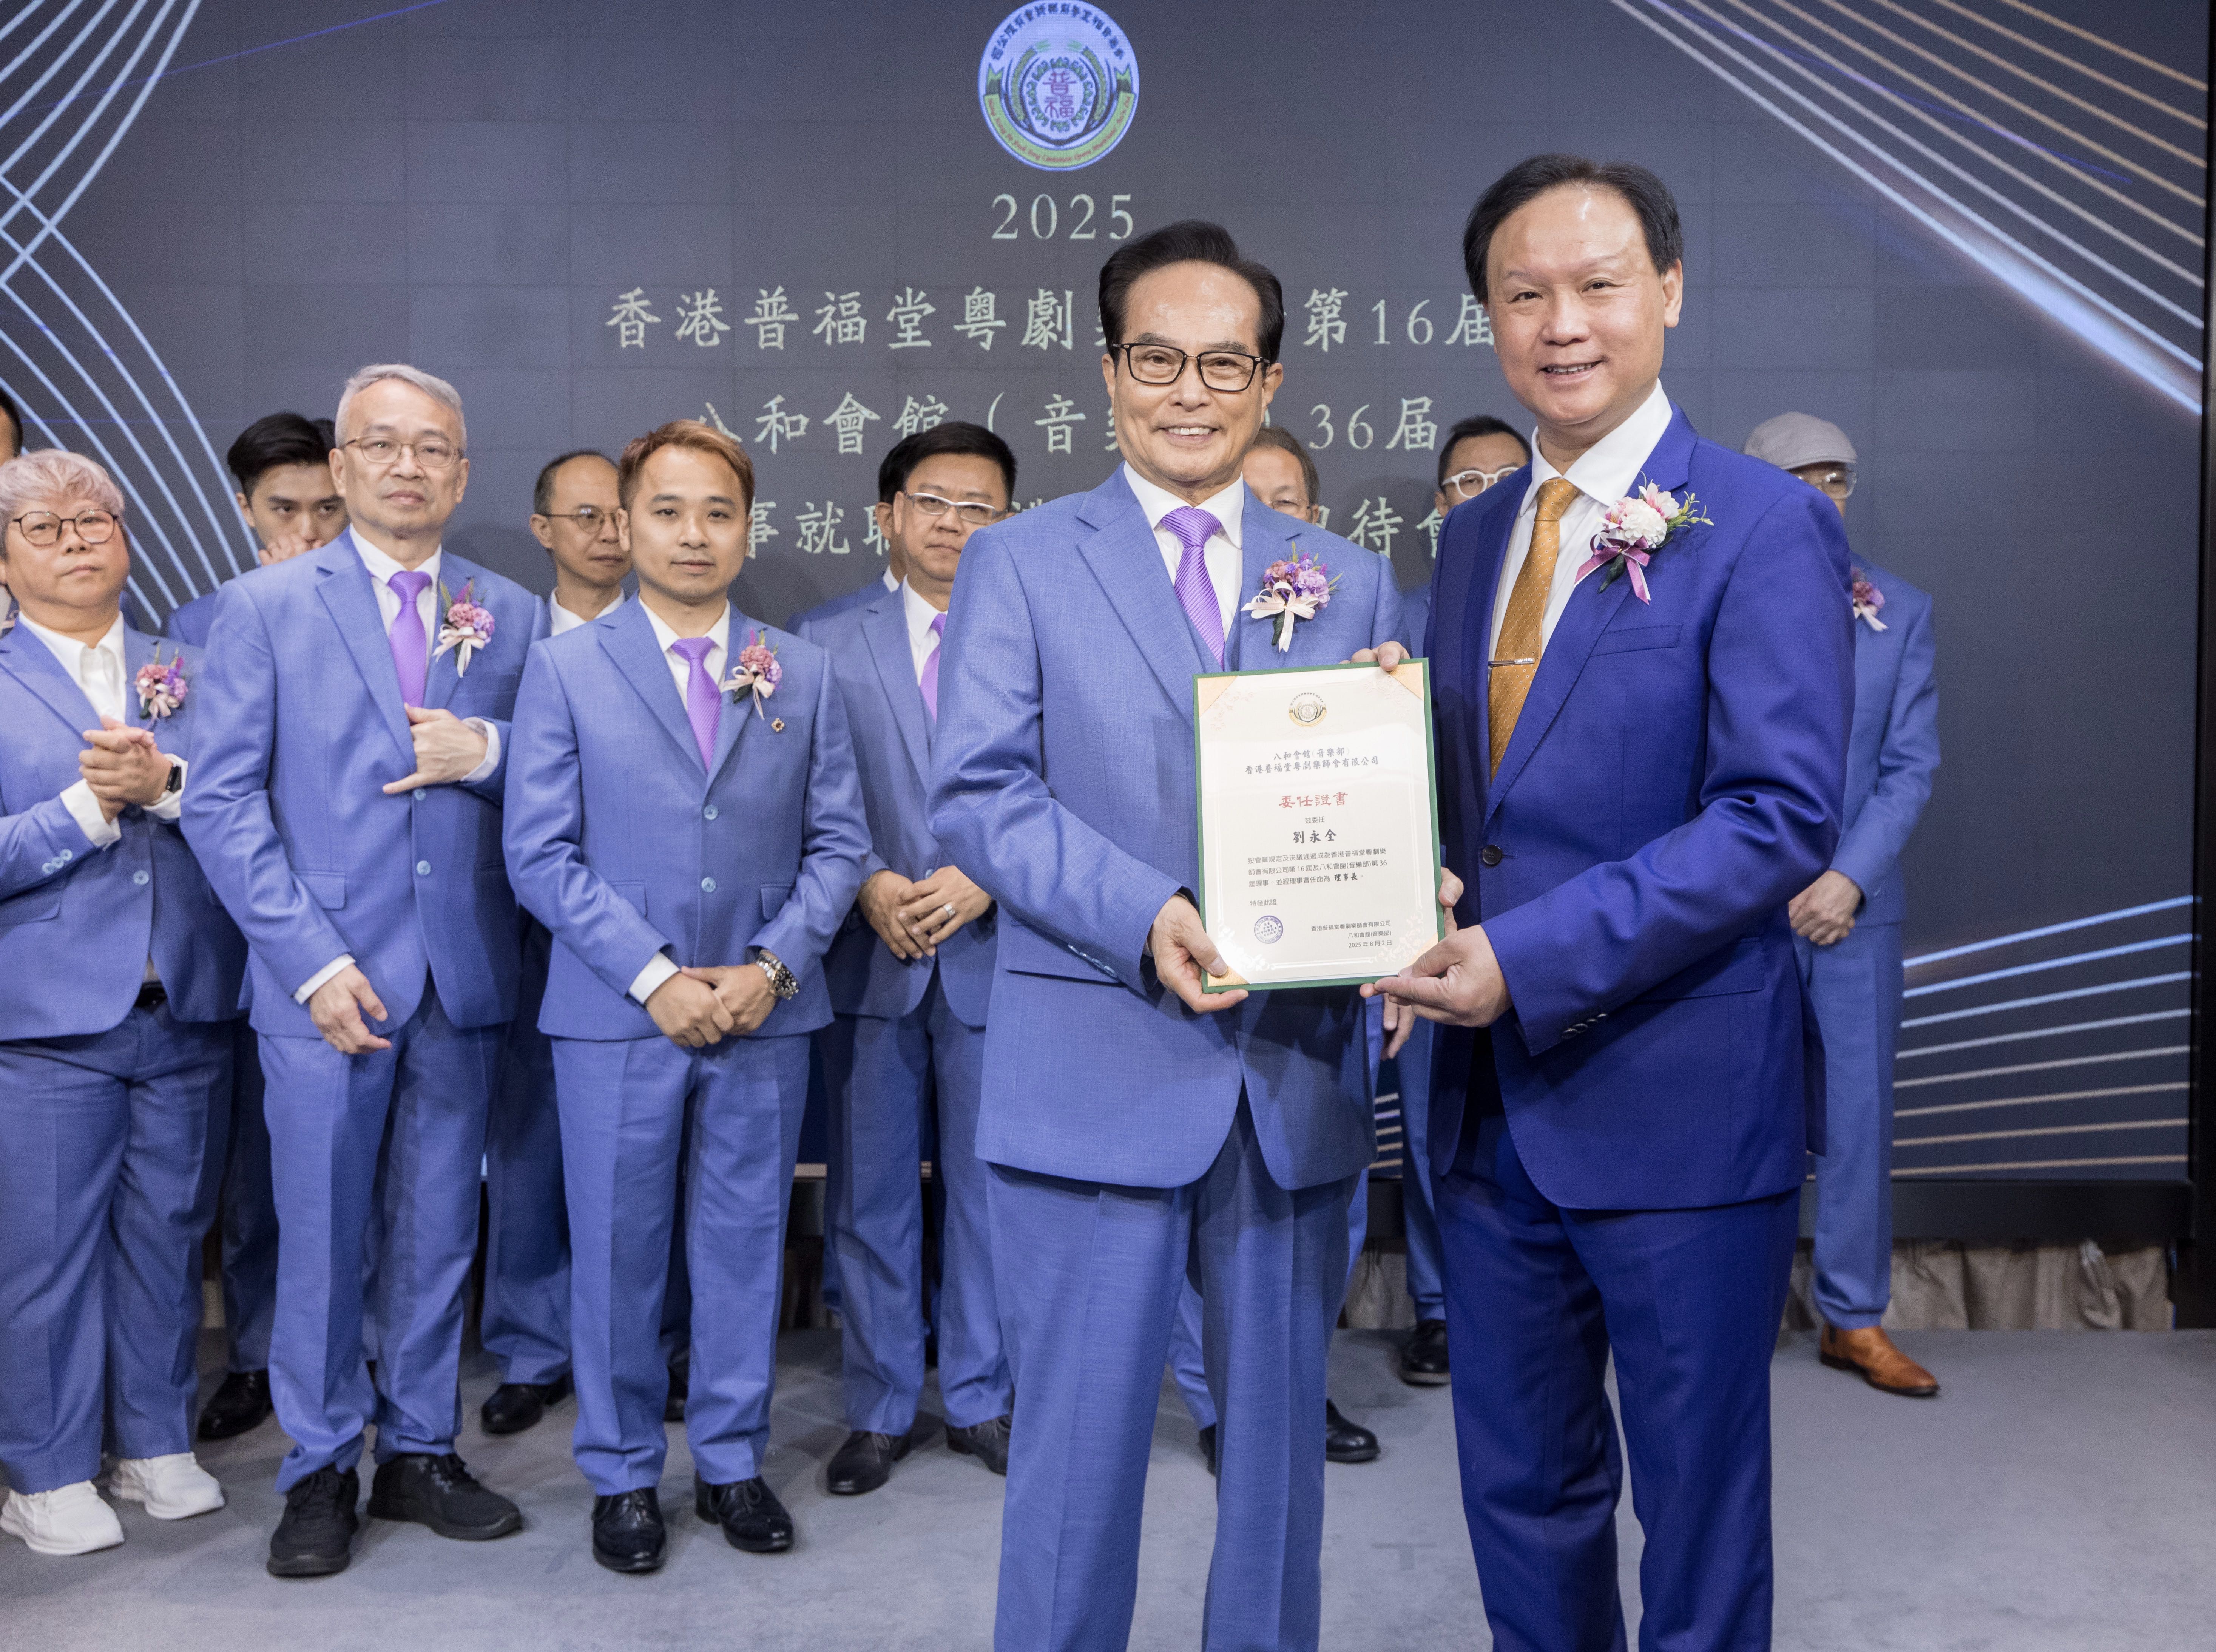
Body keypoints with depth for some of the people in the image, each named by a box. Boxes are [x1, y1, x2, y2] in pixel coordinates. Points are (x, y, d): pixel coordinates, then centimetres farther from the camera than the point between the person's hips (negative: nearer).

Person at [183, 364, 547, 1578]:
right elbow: (221, 803, -3)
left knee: (437, 1235, 11)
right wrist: (314, 962, -12)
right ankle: (320, 1471, 21)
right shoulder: (261, 609, 2)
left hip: (462, 977, 3)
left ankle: (418, 1452, 26)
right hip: (325, 977, -2)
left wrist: (490, 750, -14)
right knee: (321, 1238, 5)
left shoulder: (514, 617, 9)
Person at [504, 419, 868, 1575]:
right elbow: (541, 854, -4)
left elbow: (838, 843, 5)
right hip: (616, 1015, -2)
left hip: (766, 1013, 2)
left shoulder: (802, 675, 7)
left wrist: (775, 965, -9)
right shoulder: (564, 670, 1)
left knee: (746, 1244, 10)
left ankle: (732, 1460, 26)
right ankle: (623, 1476, 23)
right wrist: (654, 976, -12)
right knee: (617, 1253, 6)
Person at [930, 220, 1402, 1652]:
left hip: (1295, 1077, 3)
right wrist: (1146, 917, -21)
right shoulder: (1021, 563, 3)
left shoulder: (1352, 582, 11)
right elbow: (979, 794, -7)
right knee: (1079, 1441, 5)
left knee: (1280, 1434, 15)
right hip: (1098, 1077, -3)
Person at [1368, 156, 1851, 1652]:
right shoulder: (1474, 536, 12)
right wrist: (1425, 902, -4)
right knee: (1520, 1487, 19)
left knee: (1698, 1500, 11)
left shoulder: (1763, 527, -9)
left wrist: (1526, 957, -22)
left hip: (1677, 1099, -6)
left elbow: (1782, 817, -17)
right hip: (1493, 1095, 6)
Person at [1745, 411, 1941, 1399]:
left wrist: (1849, 878, -10)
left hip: (1852, 902, 2)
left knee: (1859, 1109, 5)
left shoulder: (1900, 612, 8)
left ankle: (1855, 1319, 17)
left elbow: (1911, 764, 3)